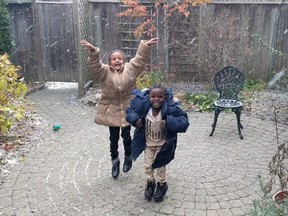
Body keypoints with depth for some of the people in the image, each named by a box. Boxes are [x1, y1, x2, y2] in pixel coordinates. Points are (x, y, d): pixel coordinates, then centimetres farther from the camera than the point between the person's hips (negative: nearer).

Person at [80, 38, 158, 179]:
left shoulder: (130, 69, -2)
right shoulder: (104, 72, -7)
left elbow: (140, 59, -9)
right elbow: (95, 65, -22)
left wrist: (146, 46, -22)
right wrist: (92, 51, -40)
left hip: (127, 110, 1)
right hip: (111, 111, 0)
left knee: (126, 136, 14)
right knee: (113, 138, 12)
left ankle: (128, 157, 38)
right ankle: (115, 161, 32)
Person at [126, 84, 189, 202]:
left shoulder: (171, 109, -31)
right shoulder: (143, 106, -23)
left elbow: (184, 122, -29)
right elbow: (130, 111, -7)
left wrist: (169, 123, -44)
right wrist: (135, 120, -26)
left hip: (162, 144, -2)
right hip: (148, 143, 3)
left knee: (160, 166, 14)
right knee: (148, 166, 17)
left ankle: (162, 185, 42)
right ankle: (150, 183, 45)